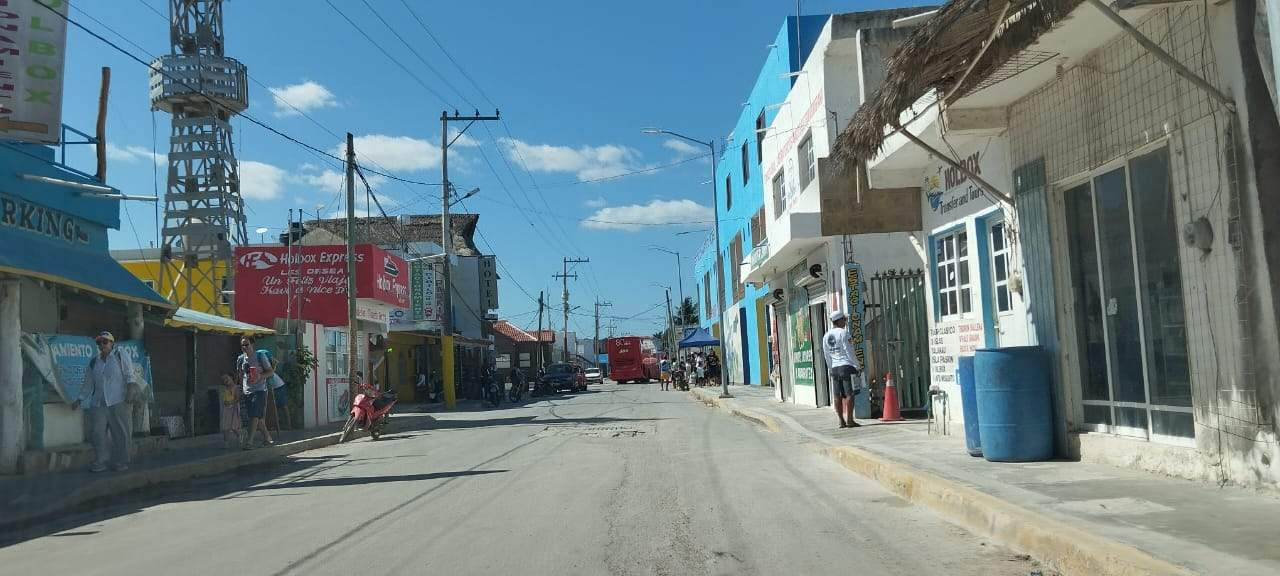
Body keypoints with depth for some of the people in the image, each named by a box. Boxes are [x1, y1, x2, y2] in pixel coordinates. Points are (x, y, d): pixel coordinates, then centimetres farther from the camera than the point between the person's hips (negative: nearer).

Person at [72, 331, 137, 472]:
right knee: (96, 434, -3)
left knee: (120, 434, -3)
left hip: (118, 403, -4)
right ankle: (100, 463, 6)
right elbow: (88, 384, 24)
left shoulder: (121, 357, 6)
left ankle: (121, 462, 4)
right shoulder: (93, 362, 19)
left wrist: (130, 392, -14)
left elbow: (130, 376, -1)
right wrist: (79, 400, 19)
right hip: (98, 404, 4)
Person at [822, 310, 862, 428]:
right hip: (847, 366, -6)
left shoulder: (826, 336, 12)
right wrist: (857, 366, -5)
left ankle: (841, 421, 7)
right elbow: (849, 351, -11)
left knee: (838, 396, 5)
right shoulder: (843, 333, -8)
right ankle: (849, 420, -8)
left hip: (834, 369, 7)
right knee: (849, 394, -5)